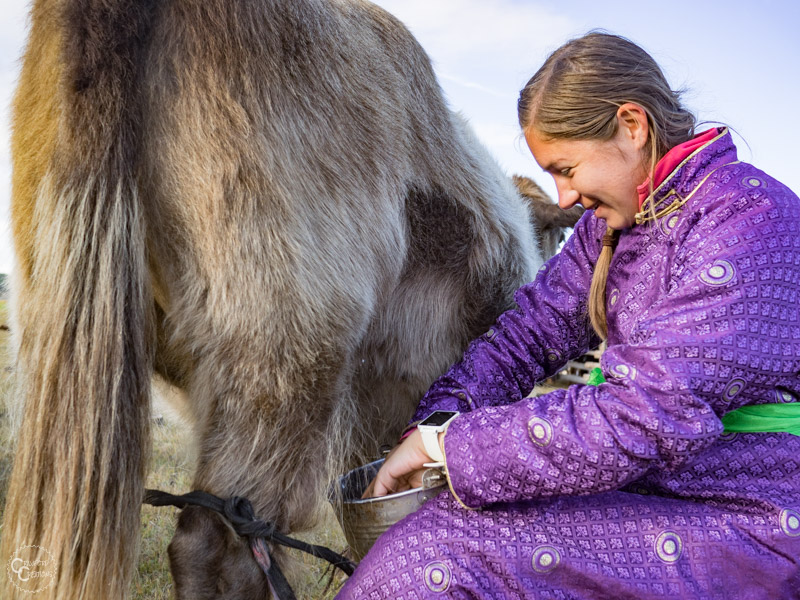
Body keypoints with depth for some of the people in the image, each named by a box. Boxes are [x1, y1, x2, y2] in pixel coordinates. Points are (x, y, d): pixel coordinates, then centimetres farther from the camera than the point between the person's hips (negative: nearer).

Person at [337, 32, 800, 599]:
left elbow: (642, 420, -27)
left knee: (441, 550, -20)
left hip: (749, 525, -7)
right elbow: (533, 328, 5)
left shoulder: (752, 218, -19)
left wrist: (447, 444, -23)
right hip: (656, 486, 8)